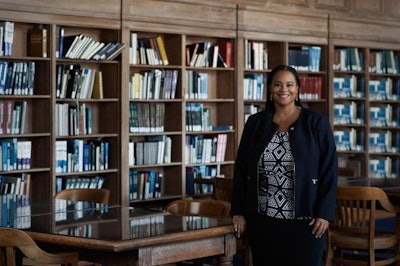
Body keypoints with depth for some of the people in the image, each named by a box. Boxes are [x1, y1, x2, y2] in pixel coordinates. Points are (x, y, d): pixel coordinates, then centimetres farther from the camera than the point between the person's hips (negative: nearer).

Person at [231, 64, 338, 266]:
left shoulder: (317, 123, -1)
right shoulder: (255, 123, 6)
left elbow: (329, 169, -2)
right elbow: (241, 168, 8)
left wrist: (324, 213, -9)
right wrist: (238, 211, 2)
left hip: (304, 221, -2)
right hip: (261, 220, 2)